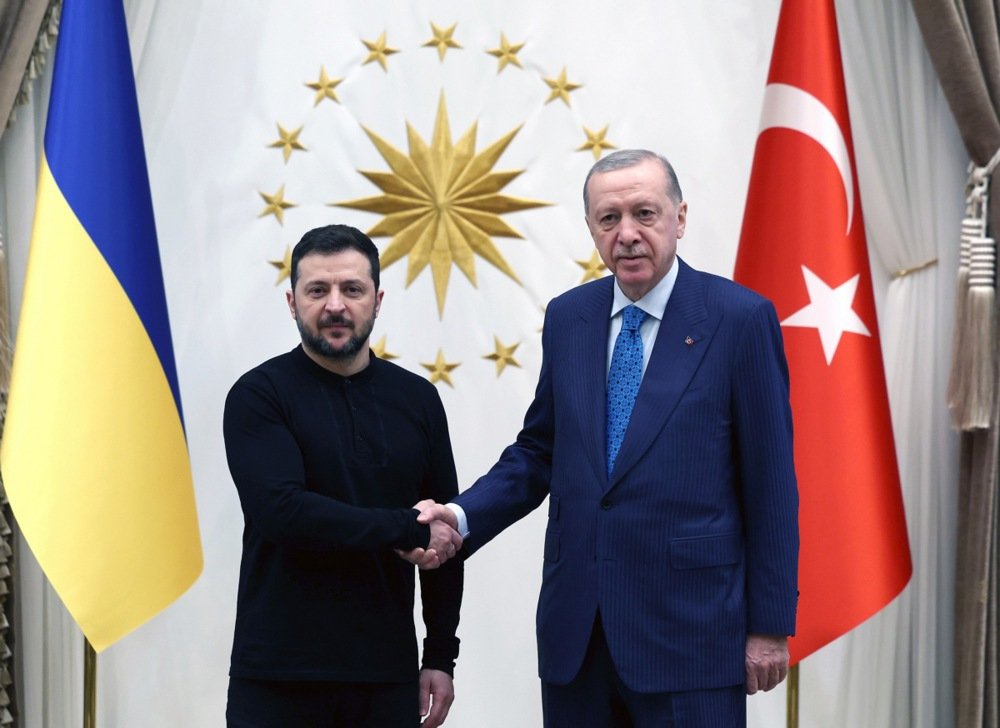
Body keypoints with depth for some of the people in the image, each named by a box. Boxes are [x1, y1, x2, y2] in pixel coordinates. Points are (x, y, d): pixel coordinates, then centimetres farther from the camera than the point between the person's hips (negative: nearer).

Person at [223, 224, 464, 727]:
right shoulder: (258, 396, -4)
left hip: (387, 673, 3)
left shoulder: (417, 399, 7)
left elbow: (443, 542, 10)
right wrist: (406, 529, -15)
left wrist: (441, 656, 7)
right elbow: (281, 511, -18)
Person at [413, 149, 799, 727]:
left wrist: (770, 625, -5)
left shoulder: (740, 318, -6)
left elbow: (770, 484, -5)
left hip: (688, 627, -4)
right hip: (575, 631, 5)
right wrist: (462, 517, -3)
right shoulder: (567, 317, 9)